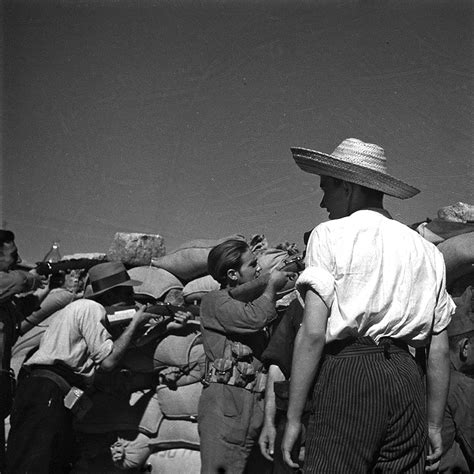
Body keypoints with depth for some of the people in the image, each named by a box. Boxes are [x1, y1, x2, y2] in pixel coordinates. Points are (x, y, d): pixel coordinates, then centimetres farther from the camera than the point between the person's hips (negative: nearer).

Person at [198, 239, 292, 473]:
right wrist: (272, 286, -1)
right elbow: (255, 319, -18)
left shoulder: (252, 301, 22)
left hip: (257, 403, 7)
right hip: (225, 403, -6)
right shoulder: (215, 301, 0)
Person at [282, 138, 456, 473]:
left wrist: (293, 418, -5)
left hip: (348, 373, -5)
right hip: (409, 378, 5)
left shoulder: (330, 235, 1)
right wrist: (434, 425, 19)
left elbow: (313, 333, -8)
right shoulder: (426, 250, 15)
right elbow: (440, 350, 13)